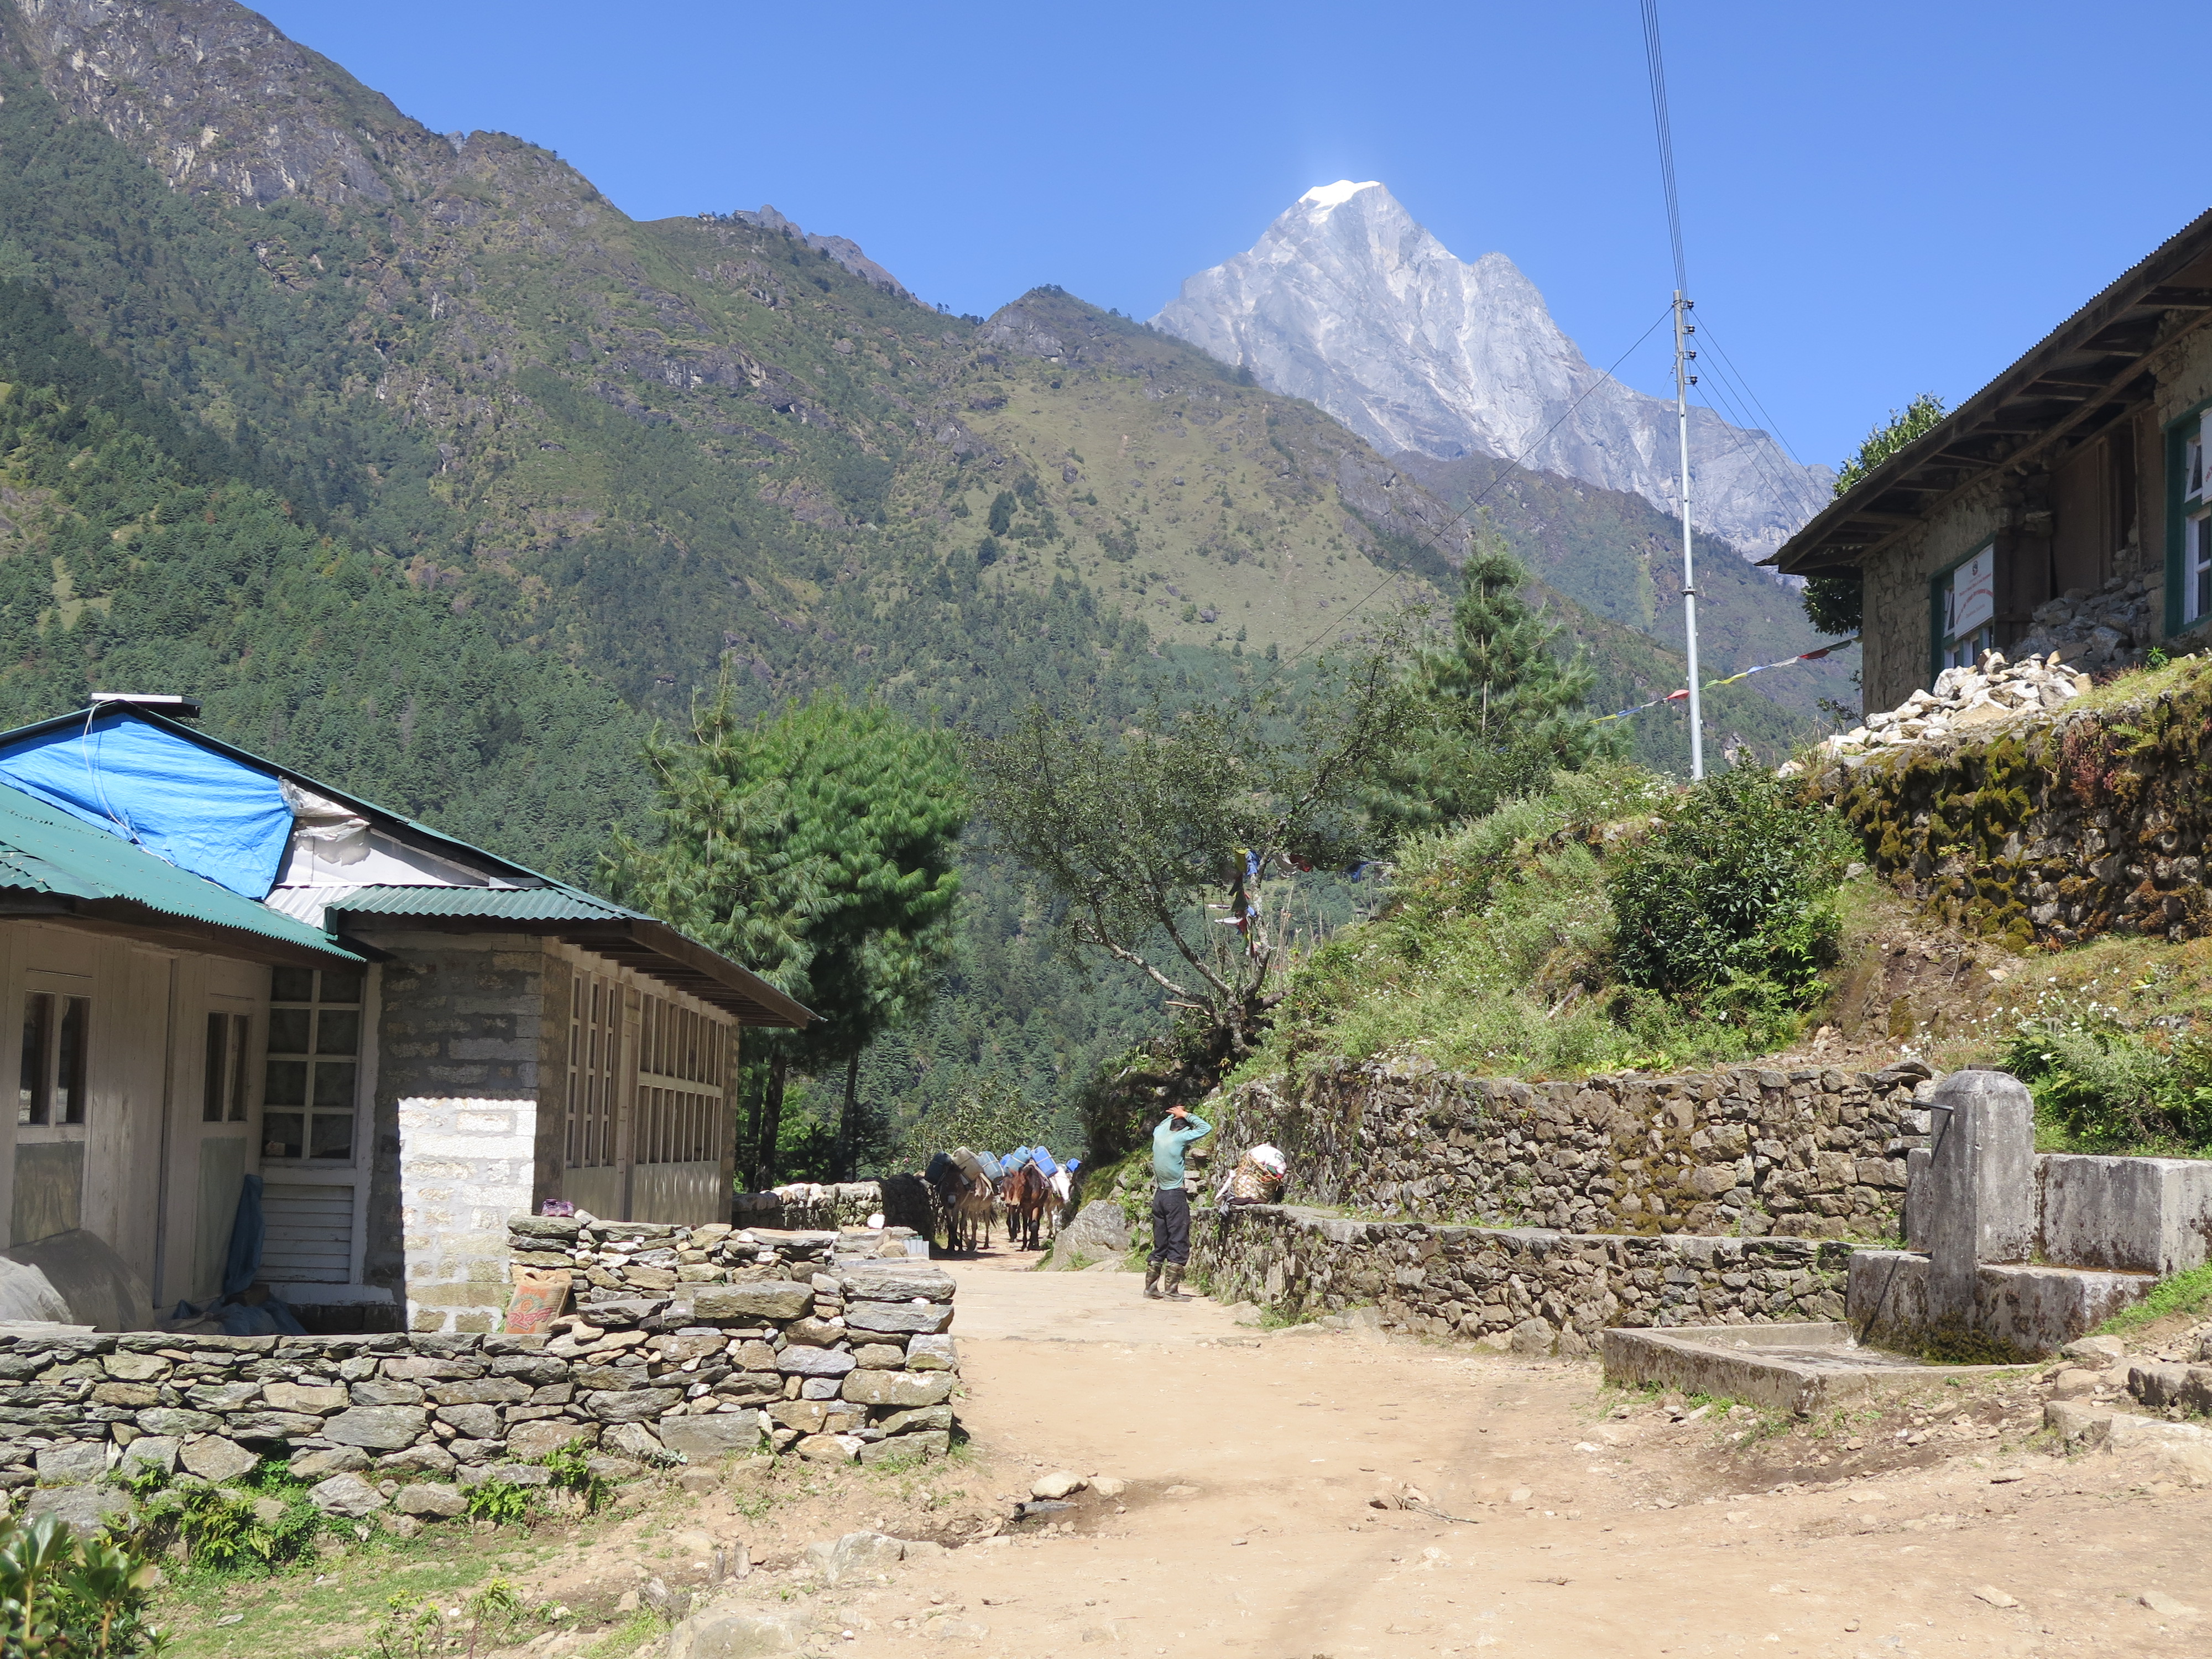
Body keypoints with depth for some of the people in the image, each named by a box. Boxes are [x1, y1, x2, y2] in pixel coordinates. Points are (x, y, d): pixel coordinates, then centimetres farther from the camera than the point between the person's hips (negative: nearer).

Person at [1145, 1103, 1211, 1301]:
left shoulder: (1159, 1134, 6)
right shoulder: (1179, 1138, -12)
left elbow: (1164, 1123, 31)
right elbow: (1206, 1128, -5)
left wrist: (1176, 1115, 18)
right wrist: (1186, 1115, 2)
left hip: (1159, 1195, 7)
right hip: (1176, 1196, -7)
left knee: (1160, 1244, 13)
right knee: (1179, 1245, -4)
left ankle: (1150, 1286, 14)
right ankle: (1171, 1290, -8)